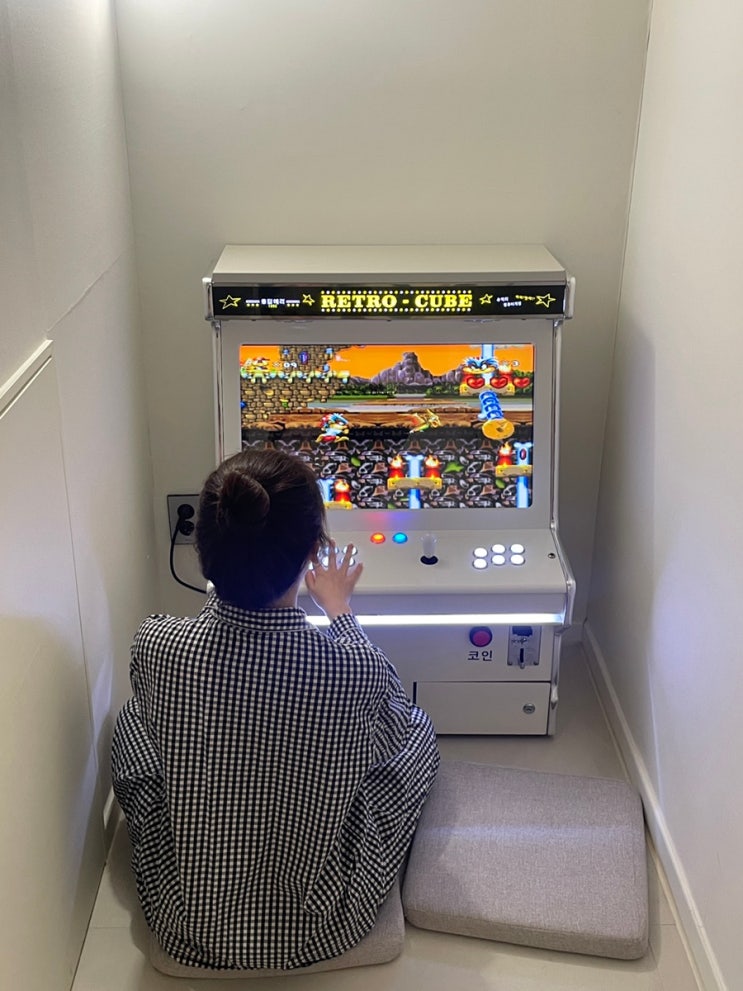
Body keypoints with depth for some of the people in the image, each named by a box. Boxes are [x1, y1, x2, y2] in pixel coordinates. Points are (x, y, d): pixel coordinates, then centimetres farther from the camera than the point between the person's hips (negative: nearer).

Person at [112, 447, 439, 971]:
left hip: (186, 927, 2)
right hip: (318, 932, -1)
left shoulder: (154, 646, -26)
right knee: (418, 729, 18)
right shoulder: (356, 669, -31)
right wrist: (340, 608, 7)